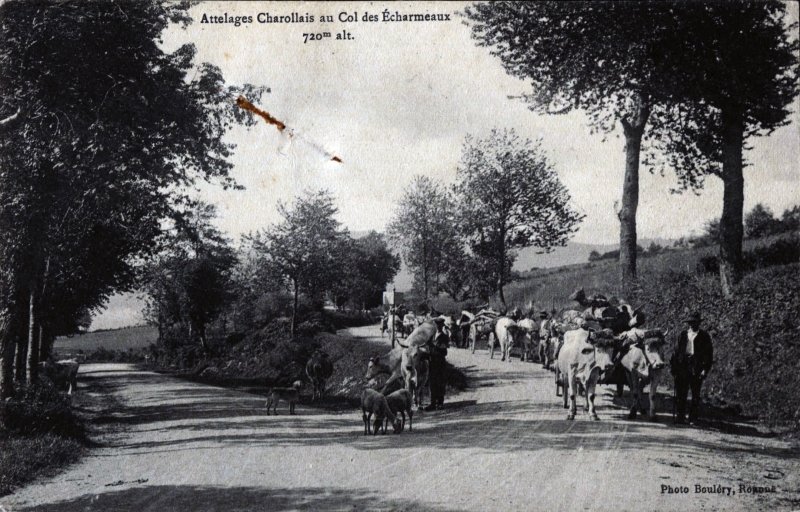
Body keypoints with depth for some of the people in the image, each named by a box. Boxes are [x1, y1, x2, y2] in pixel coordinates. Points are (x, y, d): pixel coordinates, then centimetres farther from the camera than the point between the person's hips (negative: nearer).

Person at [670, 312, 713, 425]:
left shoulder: (704, 336, 5)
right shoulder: (683, 334, 14)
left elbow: (709, 353, 1)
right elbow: (677, 351, 14)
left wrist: (705, 369, -8)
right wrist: (674, 366, 5)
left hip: (696, 368, -3)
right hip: (683, 367, 3)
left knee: (695, 394, 2)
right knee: (681, 393, 1)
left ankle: (693, 418, 7)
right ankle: (681, 417, 7)